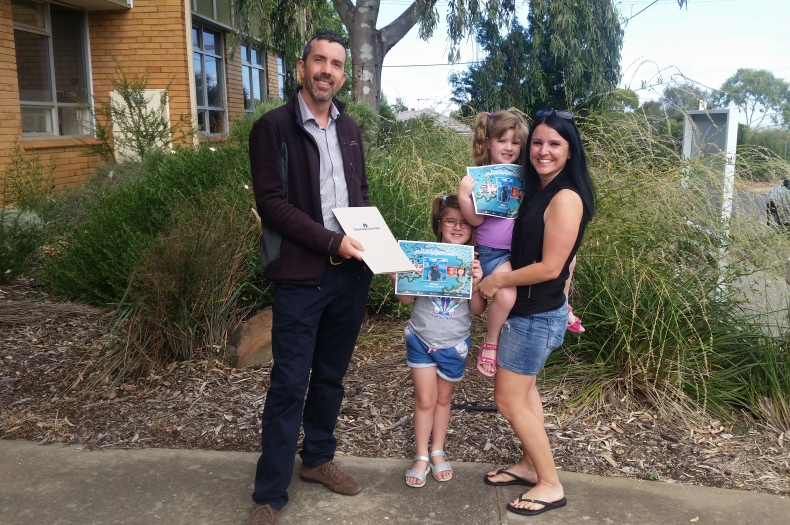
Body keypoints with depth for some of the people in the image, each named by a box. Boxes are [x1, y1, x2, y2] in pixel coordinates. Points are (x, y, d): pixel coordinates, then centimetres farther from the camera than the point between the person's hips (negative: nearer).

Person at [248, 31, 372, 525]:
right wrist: (331, 241, -18)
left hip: (352, 273, 6)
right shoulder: (273, 126, -6)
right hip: (301, 276, -5)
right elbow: (271, 201, -13)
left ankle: (317, 458, 35)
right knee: (289, 385, -1)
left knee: (331, 375, 17)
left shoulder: (350, 128, 13)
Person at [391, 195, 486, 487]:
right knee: (425, 399, 4)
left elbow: (478, 310, -6)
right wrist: (397, 278, -20)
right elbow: (407, 299, -1)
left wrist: (476, 284, -23)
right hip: (421, 339, -1)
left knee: (443, 398, 15)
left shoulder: (474, 263, -6)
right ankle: (421, 457, 18)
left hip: (454, 343, 1)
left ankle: (438, 453, 30)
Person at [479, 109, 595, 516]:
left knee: (509, 400, 0)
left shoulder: (566, 197, -22)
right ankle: (531, 465, 37)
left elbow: (550, 267, -23)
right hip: (528, 309, 10)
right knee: (523, 391, 21)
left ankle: (551, 485, 14)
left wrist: (497, 280, -13)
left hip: (537, 313, -10)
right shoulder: (537, 189, 7)